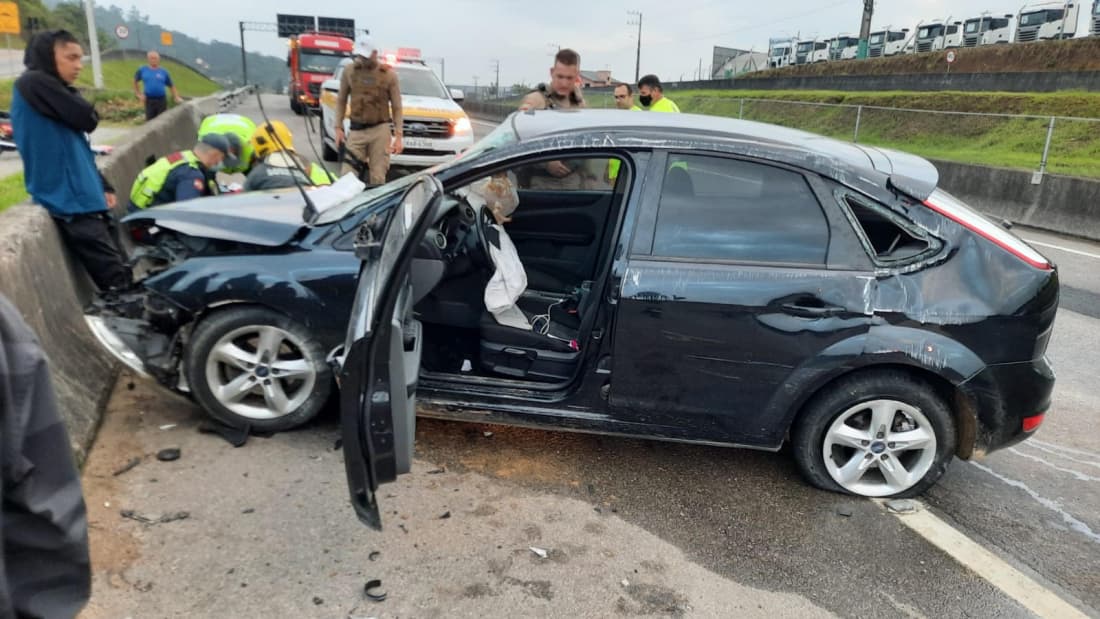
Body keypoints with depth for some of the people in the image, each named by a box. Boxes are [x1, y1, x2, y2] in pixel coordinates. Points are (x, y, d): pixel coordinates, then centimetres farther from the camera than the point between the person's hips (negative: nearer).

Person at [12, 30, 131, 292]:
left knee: (122, 273, 9)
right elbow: (87, 119, -15)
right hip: (70, 203, -9)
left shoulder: (52, 89, 19)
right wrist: (72, 96, 6)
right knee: (117, 282, -12)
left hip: (88, 199, 9)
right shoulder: (34, 83, -8)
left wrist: (103, 186, 16)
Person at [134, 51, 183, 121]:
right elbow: (135, 81, 20)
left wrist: (176, 97, -2)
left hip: (161, 100, 0)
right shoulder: (142, 70, 7)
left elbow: (171, 86, 9)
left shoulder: (163, 71, 5)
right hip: (149, 101, 0)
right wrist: (138, 94, 12)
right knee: (149, 121, 0)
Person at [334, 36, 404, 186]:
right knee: (347, 176, -5)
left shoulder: (389, 74, 0)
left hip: (380, 131, -2)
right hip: (356, 130, 2)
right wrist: (338, 127, 6)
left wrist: (398, 136, -6)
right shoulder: (349, 71, 5)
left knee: (377, 178, -1)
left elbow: (397, 107, 1)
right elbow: (341, 100, 13)